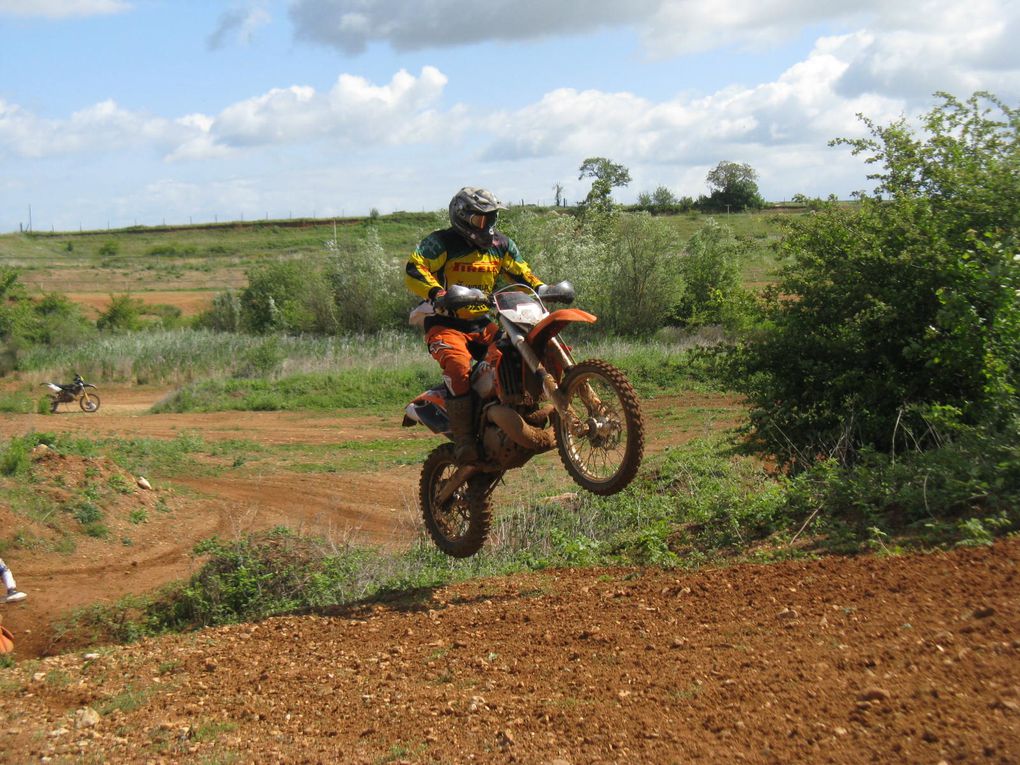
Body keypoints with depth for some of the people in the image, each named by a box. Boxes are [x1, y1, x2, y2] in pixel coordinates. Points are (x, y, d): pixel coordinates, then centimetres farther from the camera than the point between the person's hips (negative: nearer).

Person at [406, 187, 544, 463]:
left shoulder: (501, 244, 12)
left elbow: (521, 273, 20)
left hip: (484, 324, 6)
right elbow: (414, 269, -20)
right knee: (458, 366, -34)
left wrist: (541, 288, -1)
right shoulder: (440, 243, -8)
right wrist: (436, 292, -38)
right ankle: (463, 440, -32)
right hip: (446, 324, -6)